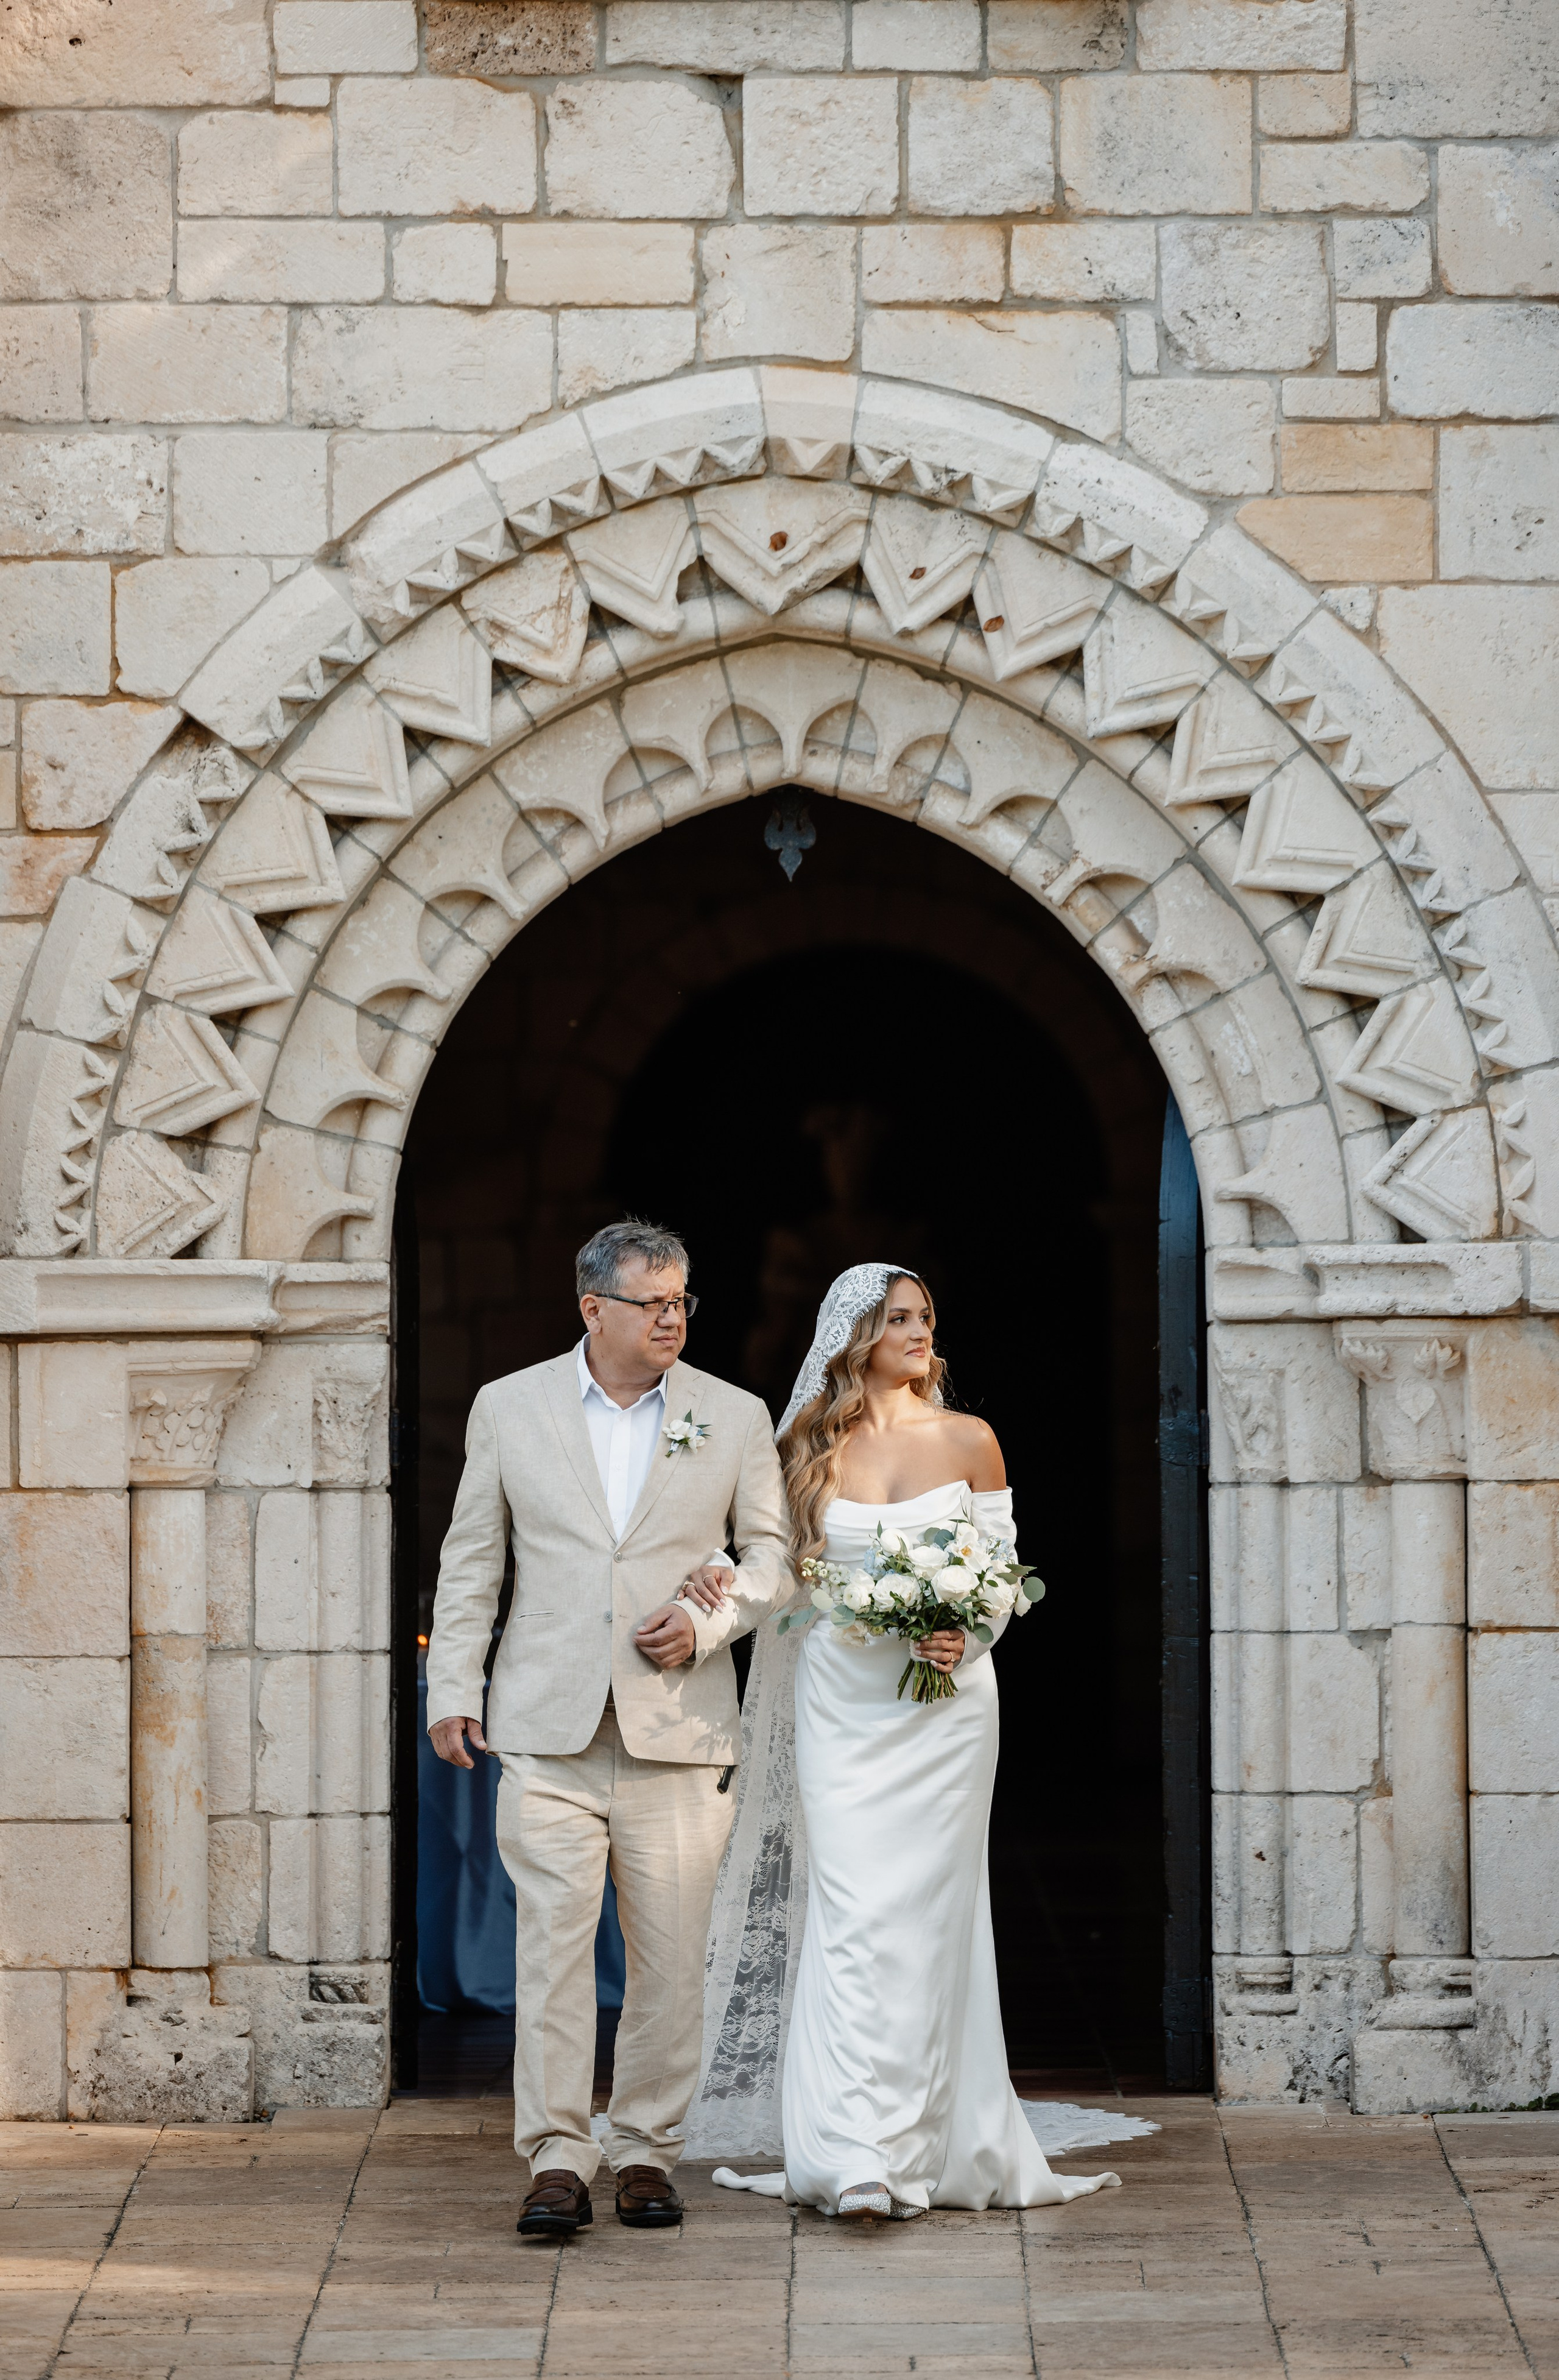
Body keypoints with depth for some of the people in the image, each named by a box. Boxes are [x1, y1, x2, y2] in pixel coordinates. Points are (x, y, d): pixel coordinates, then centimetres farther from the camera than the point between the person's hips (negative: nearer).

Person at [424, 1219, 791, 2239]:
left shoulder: (735, 1417, 6)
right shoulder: (509, 1407, 7)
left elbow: (773, 1553, 11)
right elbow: (471, 1559, 10)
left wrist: (709, 1623, -6)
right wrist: (453, 1686, 5)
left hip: (679, 1728, 1)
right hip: (548, 1728, -1)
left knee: (670, 1953, 3)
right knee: (552, 1940, -7)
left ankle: (648, 2150, 14)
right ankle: (558, 2160, -4)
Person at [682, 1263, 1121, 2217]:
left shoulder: (970, 1442, 4)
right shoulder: (813, 1447, 5)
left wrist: (965, 1639, -12)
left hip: (944, 1703, 0)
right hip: (843, 1701, 0)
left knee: (928, 1913, 0)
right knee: (854, 1914, -8)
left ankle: (927, 2144, 8)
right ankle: (861, 2158, -11)